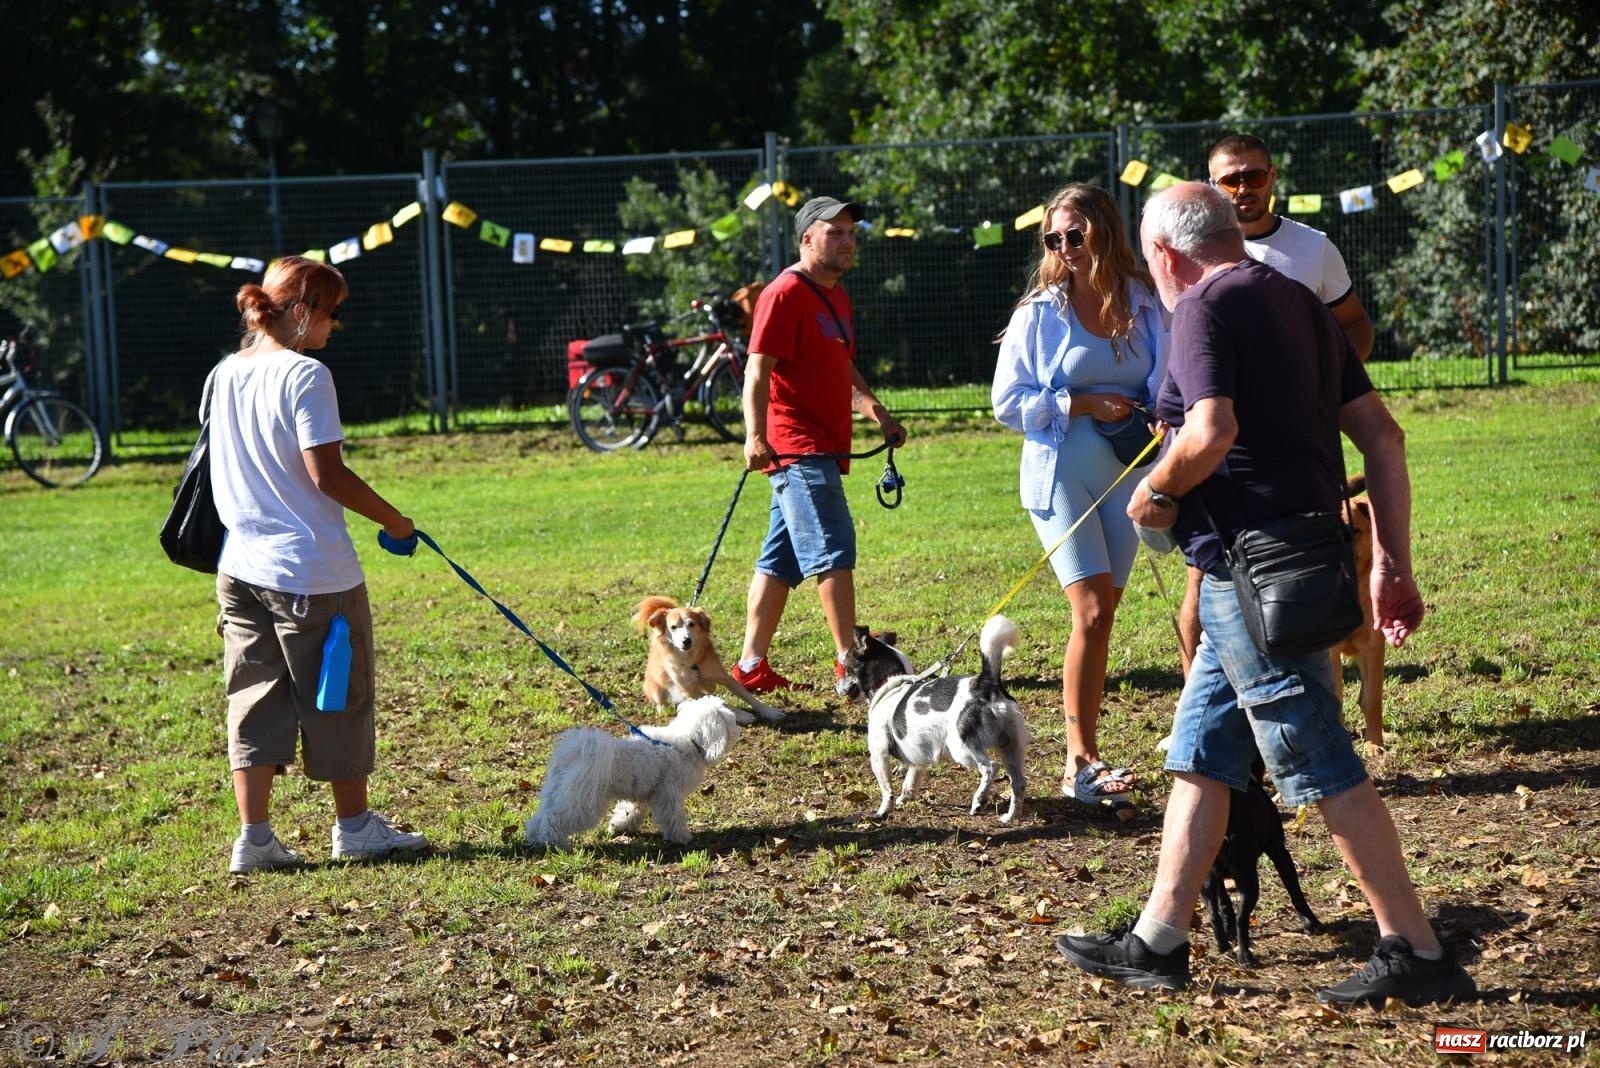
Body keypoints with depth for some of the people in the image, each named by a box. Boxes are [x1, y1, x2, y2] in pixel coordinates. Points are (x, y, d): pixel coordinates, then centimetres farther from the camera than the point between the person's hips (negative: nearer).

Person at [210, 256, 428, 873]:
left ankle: (253, 836, 6)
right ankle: (354, 826, 20)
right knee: (338, 698, 8)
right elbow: (326, 475, -18)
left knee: (255, 697, 9)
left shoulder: (224, 375, 7)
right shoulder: (305, 375, -15)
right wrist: (393, 520, -7)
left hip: (241, 563, 7)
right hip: (312, 568, -7)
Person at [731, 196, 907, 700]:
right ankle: (849, 666, -12)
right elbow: (758, 370, -19)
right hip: (798, 448, -10)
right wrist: (756, 435, -31)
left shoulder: (836, 297, 19)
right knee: (834, 550, -12)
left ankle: (751, 667, 14)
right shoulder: (786, 294, -11)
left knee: (780, 561, 10)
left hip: (824, 449, 10)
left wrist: (876, 411, 21)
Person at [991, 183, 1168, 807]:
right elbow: (1007, 402, -2)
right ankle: (1080, 764, -10)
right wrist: (1085, 405, -12)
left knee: (1101, 617, 7)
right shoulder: (1040, 312, -1)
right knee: (1092, 614, -14)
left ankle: (1083, 755, 14)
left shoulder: (1145, 306, 4)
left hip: (1126, 475, 3)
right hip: (1060, 474, -3)